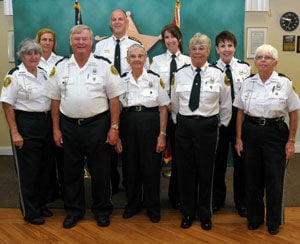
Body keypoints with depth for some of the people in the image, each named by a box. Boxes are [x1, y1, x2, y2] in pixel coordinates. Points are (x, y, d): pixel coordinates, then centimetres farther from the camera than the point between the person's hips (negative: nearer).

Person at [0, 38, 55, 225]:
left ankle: (41, 204, 31)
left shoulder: (44, 73, 8)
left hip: (46, 123, 6)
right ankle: (30, 211, 18)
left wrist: (53, 125, 11)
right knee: (28, 170, 3)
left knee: (46, 167, 13)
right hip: (26, 125, -6)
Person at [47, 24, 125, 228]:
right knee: (71, 171, 12)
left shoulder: (105, 66, -3)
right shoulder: (60, 67, 5)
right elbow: (55, 100, 8)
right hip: (68, 126, 3)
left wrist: (114, 128, -8)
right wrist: (56, 129, 5)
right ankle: (74, 210, 28)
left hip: (97, 125, -2)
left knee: (100, 171, 7)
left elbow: (114, 99, -4)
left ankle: (102, 210, 25)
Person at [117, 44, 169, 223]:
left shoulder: (155, 79, -1)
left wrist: (162, 134, -6)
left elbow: (164, 108, -1)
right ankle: (133, 204, 29)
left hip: (150, 124, -2)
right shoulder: (122, 80, 6)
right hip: (128, 125, 2)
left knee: (151, 167, 3)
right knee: (131, 166, 10)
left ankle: (153, 207, 21)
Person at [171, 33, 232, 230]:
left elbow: (226, 104, 7)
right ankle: (188, 213, 24)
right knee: (185, 171, 8)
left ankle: (205, 214, 25)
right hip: (184, 125, 2)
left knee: (206, 171, 7)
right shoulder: (180, 74, 5)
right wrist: (178, 121, 11)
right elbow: (174, 102, 13)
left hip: (208, 126, -2)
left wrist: (221, 124, 8)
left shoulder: (218, 74, 0)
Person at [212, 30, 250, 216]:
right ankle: (217, 198, 30)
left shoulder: (245, 67, -1)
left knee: (241, 159, 9)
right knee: (218, 159, 11)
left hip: (240, 116, 0)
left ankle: (241, 201, 26)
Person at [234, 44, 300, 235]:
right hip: (251, 133, 2)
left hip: (275, 134, -2)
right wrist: (239, 138, 4)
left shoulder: (285, 83, -5)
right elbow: (240, 112, 6)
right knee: (253, 178, 11)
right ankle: (254, 217, 31)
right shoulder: (248, 83, 2)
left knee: (274, 180, 7)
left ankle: (274, 221, 28)